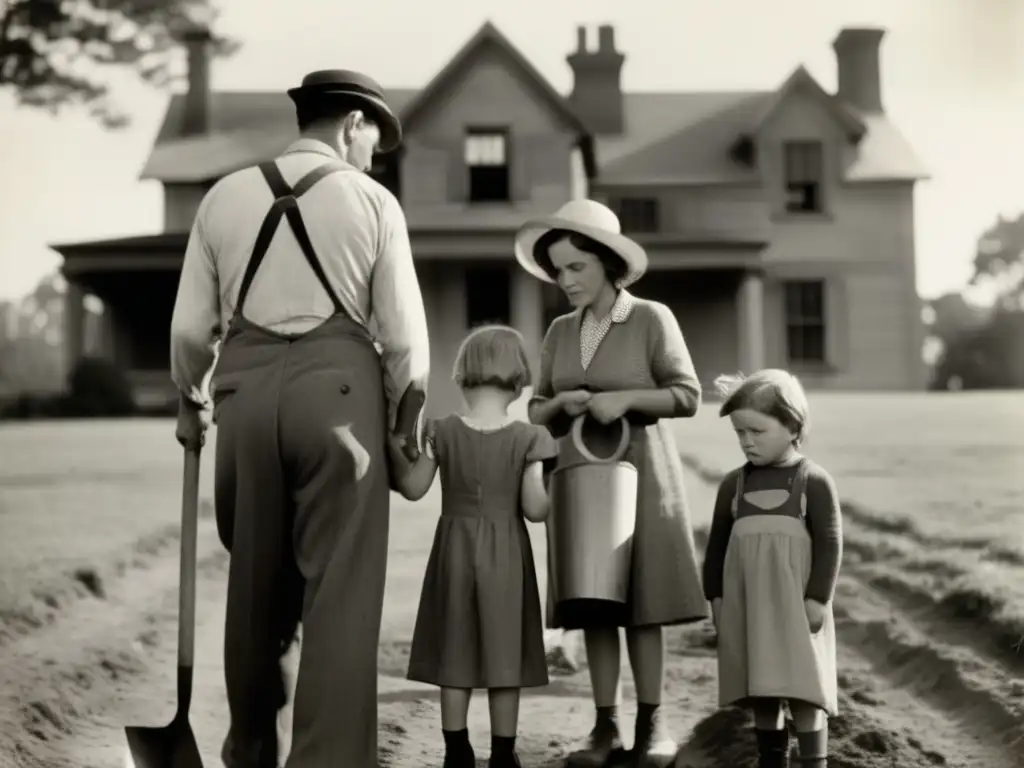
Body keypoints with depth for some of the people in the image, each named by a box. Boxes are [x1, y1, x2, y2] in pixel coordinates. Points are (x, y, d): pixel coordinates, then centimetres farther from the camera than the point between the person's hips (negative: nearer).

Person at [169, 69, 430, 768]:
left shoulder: (225, 195, 10)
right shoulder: (372, 201, 3)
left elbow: (190, 326, 9)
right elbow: (403, 332, 1)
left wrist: (191, 401, 25)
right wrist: (406, 417, 14)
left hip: (244, 384, 4)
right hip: (337, 380, -3)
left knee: (255, 580, 17)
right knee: (340, 587, 2)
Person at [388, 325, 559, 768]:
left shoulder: (442, 432, -6)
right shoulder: (526, 438, -10)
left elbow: (413, 489, 0)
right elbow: (534, 509, -12)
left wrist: (393, 449, 13)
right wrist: (547, 494, 9)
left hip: (454, 550, 1)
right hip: (505, 555, -1)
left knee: (455, 655, 9)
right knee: (503, 655, 7)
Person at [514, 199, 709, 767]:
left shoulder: (651, 318, -3)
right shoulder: (560, 332, 9)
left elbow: (687, 395, -4)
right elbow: (536, 411, 13)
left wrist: (625, 399, -17)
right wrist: (561, 404, -9)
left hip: (641, 475, -4)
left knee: (642, 603, -2)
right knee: (594, 606, 2)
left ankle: (652, 723, 7)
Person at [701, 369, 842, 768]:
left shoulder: (814, 481, -5)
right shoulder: (733, 484, 7)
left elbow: (829, 543, -7)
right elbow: (717, 543, 12)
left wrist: (817, 598, -11)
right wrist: (716, 596, 7)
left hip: (796, 608, -4)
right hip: (746, 608, 4)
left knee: (804, 693, -3)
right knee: (760, 694, 10)